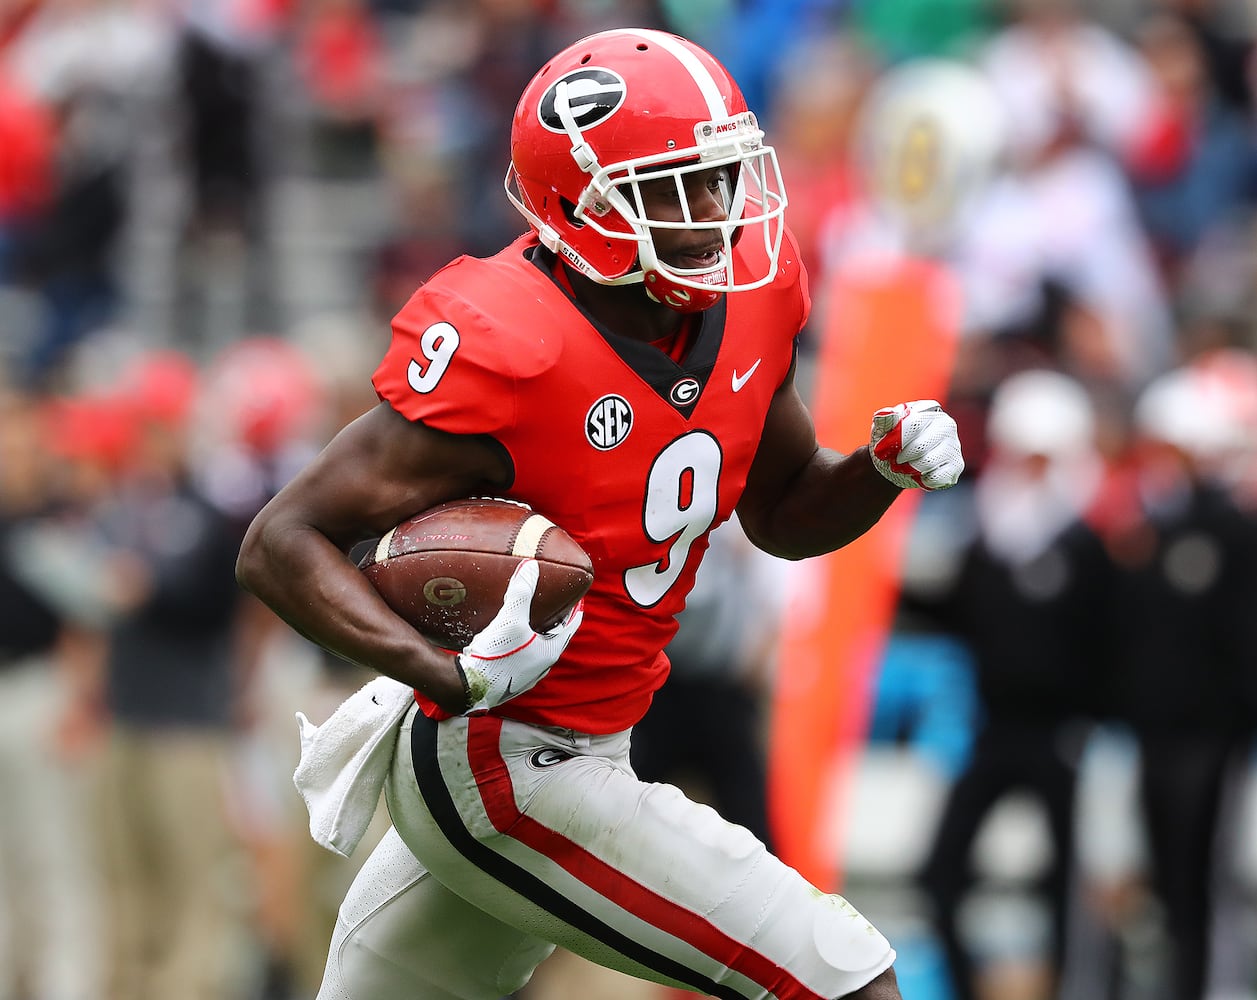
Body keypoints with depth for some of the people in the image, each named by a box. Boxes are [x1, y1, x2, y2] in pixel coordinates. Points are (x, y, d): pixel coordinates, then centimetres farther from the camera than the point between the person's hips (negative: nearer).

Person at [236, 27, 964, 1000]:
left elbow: (783, 514, 15)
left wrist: (888, 465, -6)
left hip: (580, 748, 9)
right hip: (499, 770, -9)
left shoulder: (749, 285, -2)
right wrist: (454, 676, -36)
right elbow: (282, 544, -22)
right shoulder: (504, 351, -26)